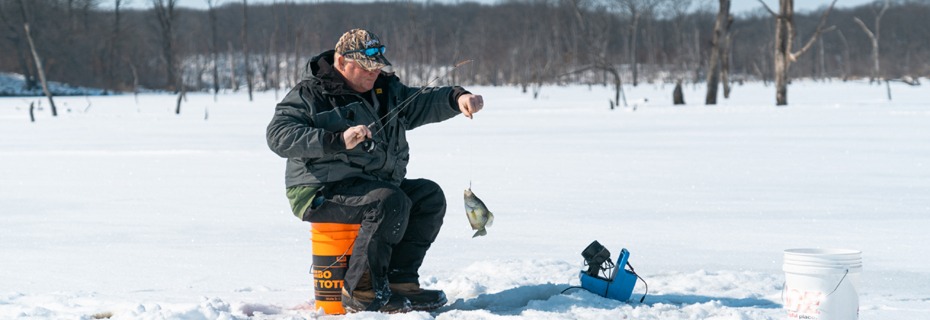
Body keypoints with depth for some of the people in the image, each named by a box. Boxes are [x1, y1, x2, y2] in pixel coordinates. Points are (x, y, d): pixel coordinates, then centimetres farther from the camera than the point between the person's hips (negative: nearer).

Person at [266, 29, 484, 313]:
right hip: (323, 190, -8)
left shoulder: (385, 89, 17)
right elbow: (279, 135, -20)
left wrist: (457, 98, -10)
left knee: (429, 196, -6)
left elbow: (422, 102, 13)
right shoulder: (310, 94, -7)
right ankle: (361, 291, -24)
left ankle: (399, 280, -9)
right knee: (390, 201, -30)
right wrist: (337, 141, -32)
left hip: (376, 181, 8)